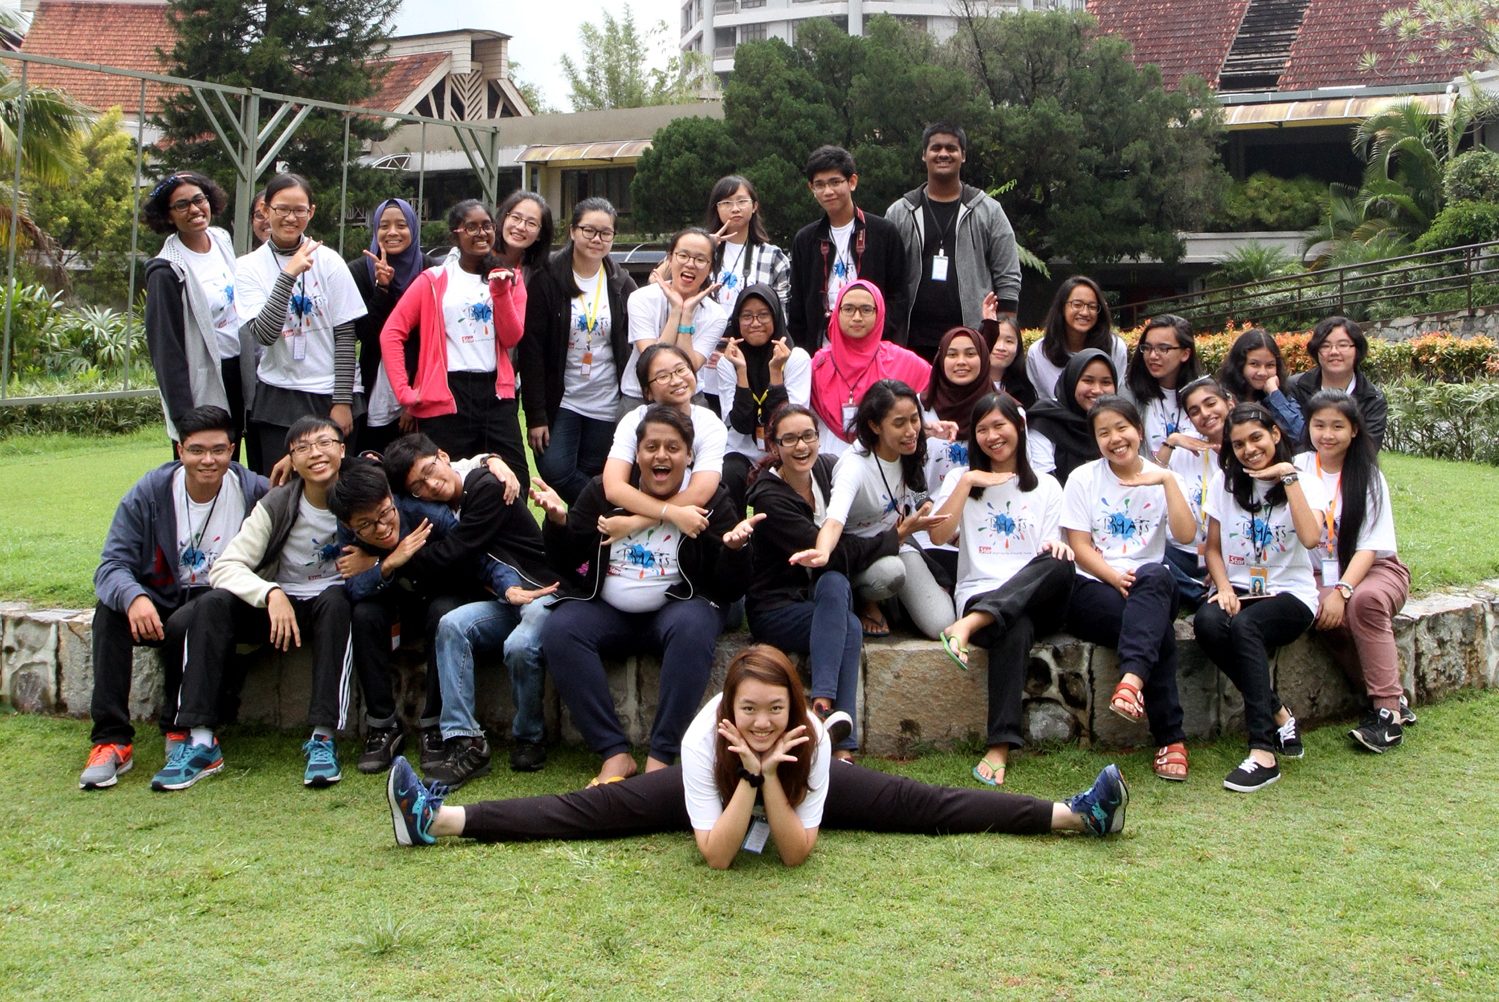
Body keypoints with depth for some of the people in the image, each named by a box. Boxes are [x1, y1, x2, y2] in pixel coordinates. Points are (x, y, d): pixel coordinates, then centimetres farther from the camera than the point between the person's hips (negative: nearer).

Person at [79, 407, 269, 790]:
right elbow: (112, 565, -15)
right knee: (110, 610, -27)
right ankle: (111, 738, -25)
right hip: (160, 599, 2)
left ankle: (181, 729, -11)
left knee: (184, 623, -34)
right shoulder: (149, 493, -8)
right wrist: (133, 597, -36)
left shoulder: (253, 491, -9)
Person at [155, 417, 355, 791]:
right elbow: (225, 566, -12)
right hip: (279, 602, 2)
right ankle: (200, 741, -29)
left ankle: (323, 738, -38)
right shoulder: (277, 504, -6)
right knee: (212, 604, -24)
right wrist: (271, 594, -30)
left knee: (335, 600, -36)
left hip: (332, 602, -2)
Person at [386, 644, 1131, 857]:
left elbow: (797, 853, -34)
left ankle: (1075, 814, -3)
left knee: (927, 807, -8)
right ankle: (437, 819, -15)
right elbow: (715, 855, -39)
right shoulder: (703, 741, -37)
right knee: (590, 811, -14)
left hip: (794, 786, 1)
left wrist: (772, 780, -48)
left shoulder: (811, 742, -36)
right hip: (717, 786, 0)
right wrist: (749, 777, -50)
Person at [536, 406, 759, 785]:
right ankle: (614, 753, -27)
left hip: (678, 607, -2)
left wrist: (734, 548, -24)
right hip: (607, 611, 2)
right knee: (559, 629, -27)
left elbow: (731, 589, -3)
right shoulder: (603, 491, 6)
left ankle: (662, 756, -31)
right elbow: (566, 562, 6)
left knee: (692, 627, -36)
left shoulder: (710, 500, 1)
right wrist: (558, 521, -13)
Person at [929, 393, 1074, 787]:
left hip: (1036, 595, 2)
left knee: (1060, 563, -37)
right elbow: (938, 535, 4)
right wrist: (967, 483, -2)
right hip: (980, 592, -2)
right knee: (1015, 629, -40)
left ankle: (970, 624, -48)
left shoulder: (1046, 486, 21)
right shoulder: (961, 478, 19)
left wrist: (1056, 546, -13)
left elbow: (1054, 548, 11)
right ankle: (1000, 745, -47)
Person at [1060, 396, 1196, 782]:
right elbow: (1080, 547, -1)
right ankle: (1170, 739, -34)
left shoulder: (1162, 479, 12)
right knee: (1158, 630, -33)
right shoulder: (1083, 479, 9)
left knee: (1155, 576, -38)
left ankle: (1131, 679, -52)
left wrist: (1168, 480, -10)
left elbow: (1185, 535, -5)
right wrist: (1115, 577, -17)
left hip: (1155, 590, 2)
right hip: (1094, 589, -2)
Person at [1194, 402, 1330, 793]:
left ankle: (1264, 752, -39)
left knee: (1245, 626, -37)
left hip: (1290, 594, -3)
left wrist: (1289, 477, -17)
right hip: (1238, 591, 3)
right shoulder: (1225, 483, 11)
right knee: (1207, 623, -34)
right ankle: (1279, 715, -19)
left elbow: (1310, 538, -19)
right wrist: (1223, 588, -7)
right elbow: (1213, 549, 12)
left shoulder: (1304, 482, 1)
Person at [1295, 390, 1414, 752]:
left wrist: (1341, 591, -24)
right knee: (1325, 613, -33)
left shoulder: (1367, 477, -3)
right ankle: (1392, 698, -19)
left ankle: (1386, 710, -28)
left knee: (1365, 601, -35)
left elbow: (1369, 546, -10)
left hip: (1374, 570, -1)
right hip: (1319, 574, 1)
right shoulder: (1299, 469, 2)